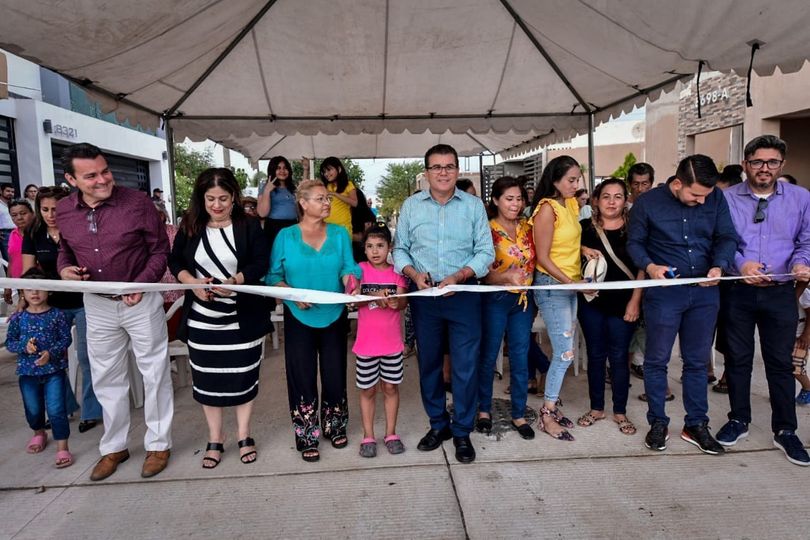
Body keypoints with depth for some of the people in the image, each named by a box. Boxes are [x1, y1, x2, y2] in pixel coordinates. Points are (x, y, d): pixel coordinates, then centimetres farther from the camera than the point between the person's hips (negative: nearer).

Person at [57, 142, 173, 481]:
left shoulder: (138, 202, -15)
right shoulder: (63, 211, -2)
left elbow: (160, 249, -8)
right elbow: (65, 249, 16)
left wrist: (142, 284, -21)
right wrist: (64, 269, -7)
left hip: (140, 300, -4)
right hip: (97, 304, 4)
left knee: (154, 373, 6)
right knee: (106, 378, 15)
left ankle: (158, 444, 22)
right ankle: (114, 446, 32)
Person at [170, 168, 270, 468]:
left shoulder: (249, 226, -4)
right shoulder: (191, 227, 2)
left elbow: (261, 263, -10)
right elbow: (175, 262, 4)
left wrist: (235, 281, -27)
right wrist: (192, 282, -16)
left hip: (243, 317, -2)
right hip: (202, 318, 2)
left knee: (243, 374, 7)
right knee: (207, 377, 9)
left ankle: (243, 436, 25)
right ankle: (215, 439, 25)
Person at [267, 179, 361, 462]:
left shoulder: (339, 234, 4)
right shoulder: (286, 236, -2)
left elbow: (348, 267, -3)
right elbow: (274, 275, -3)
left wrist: (351, 283, -24)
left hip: (334, 317, 2)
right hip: (299, 318, -2)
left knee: (335, 375, 9)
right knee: (303, 378, 4)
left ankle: (335, 427, 32)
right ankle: (307, 437, 21)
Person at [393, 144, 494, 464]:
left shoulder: (473, 206, 1)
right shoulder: (411, 206, 5)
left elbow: (485, 252, -2)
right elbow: (400, 249, 6)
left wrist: (458, 276, -16)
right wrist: (414, 273, -12)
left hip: (464, 294, -2)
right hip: (423, 294, 2)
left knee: (465, 365, 1)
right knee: (428, 362, 12)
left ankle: (462, 432, 19)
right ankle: (438, 424, 31)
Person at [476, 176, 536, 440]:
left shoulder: (527, 227, 5)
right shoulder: (488, 230, -9)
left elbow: (534, 262, 14)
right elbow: (485, 273, -14)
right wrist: (508, 277, -33)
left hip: (523, 300, 4)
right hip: (495, 300, -4)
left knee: (521, 359, 8)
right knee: (487, 358, 8)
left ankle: (519, 415, 21)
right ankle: (484, 409, 25)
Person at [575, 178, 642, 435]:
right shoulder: (585, 228, 2)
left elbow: (642, 268, 0)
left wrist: (635, 301, -6)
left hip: (623, 302, -1)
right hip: (591, 301, 1)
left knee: (618, 357, 4)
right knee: (595, 355, 10)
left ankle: (620, 411, 19)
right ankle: (596, 407, 23)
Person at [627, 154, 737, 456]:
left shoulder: (716, 199, 0)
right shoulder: (647, 203, -7)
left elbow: (727, 237, 5)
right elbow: (634, 242, 0)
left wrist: (719, 266, -14)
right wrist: (649, 266, -18)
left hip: (705, 292, 3)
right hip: (663, 292, -3)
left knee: (697, 361, 12)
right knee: (657, 360, 4)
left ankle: (696, 425, 26)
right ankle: (658, 423, 20)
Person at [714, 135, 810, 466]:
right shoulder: (727, 198, -1)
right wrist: (740, 264, -22)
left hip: (780, 293, 1)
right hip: (737, 292, -1)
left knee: (781, 362, 8)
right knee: (738, 359, 10)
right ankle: (738, 420, 27)